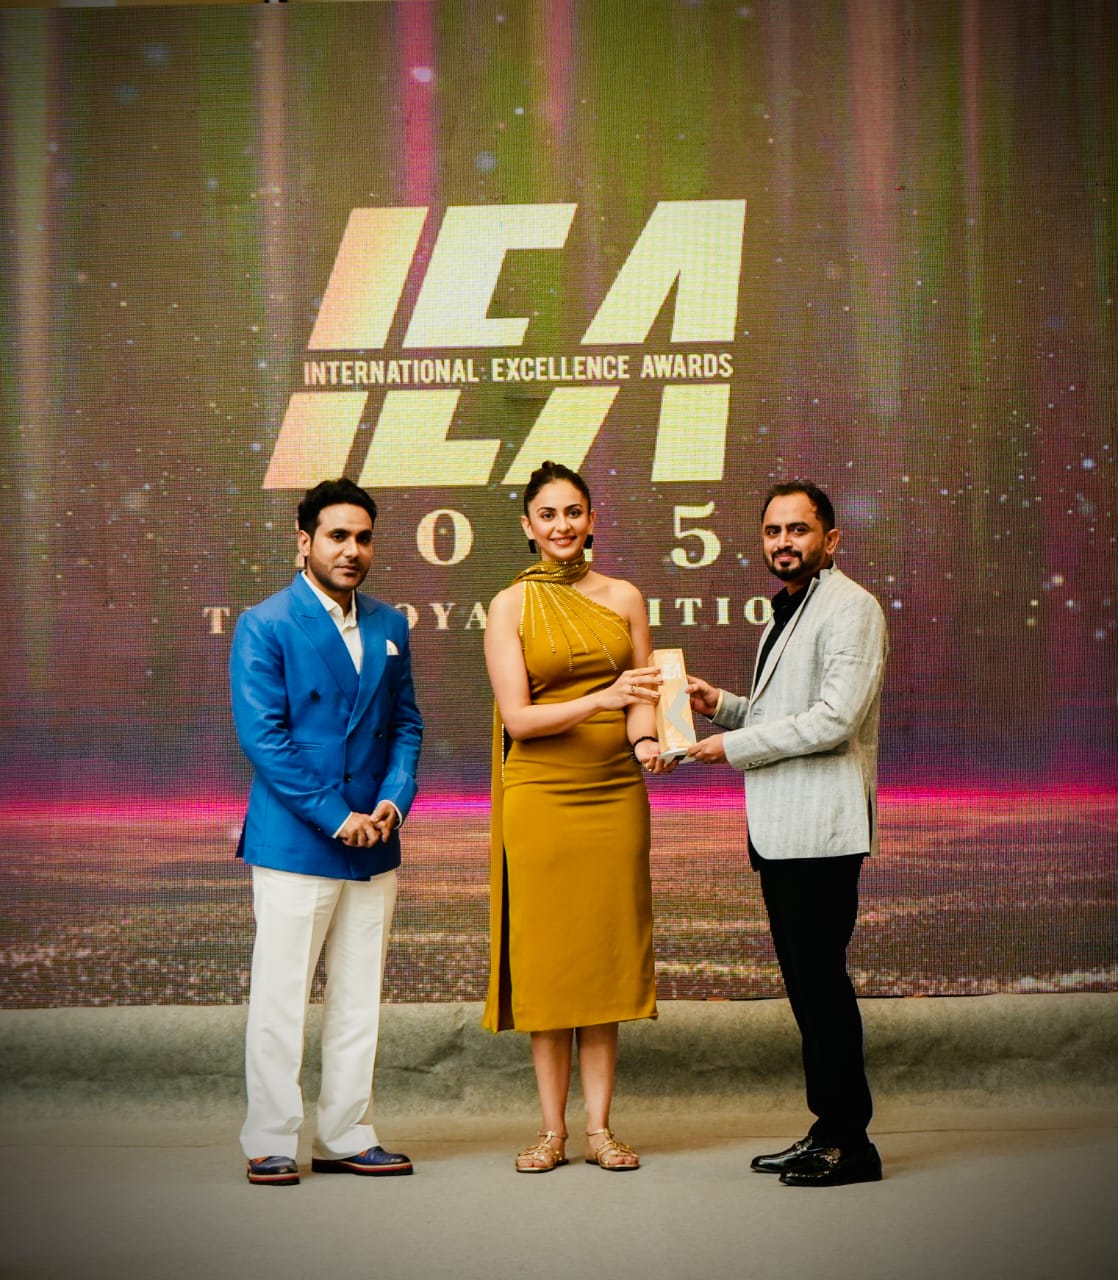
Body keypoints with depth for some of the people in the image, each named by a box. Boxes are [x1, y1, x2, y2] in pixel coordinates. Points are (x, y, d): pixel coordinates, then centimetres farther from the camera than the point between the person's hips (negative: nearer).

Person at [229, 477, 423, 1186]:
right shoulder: (264, 625, -6)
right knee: (280, 998, -1)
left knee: (360, 1000, 10)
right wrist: (335, 816, -16)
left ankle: (347, 1136, 19)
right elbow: (263, 735, -12)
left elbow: (406, 723, 14)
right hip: (294, 842, -6)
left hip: (374, 844, 6)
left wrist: (394, 800, -4)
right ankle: (271, 1142, 9)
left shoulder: (389, 626, 12)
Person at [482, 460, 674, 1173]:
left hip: (615, 794, 2)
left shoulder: (623, 598, 9)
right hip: (539, 795, -2)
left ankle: (600, 1126, 11)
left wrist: (647, 740, -15)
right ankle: (553, 1129, 11)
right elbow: (516, 716, -7)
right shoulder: (510, 607, 1)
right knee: (545, 958, 2)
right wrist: (602, 699, -21)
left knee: (605, 953, 4)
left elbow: (644, 697, 8)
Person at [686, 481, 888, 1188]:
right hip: (779, 830, 10)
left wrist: (735, 746, -11)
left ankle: (850, 1142, -1)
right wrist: (724, 705, 12)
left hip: (820, 830, -9)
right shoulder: (788, 612, 22)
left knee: (821, 978, -8)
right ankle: (829, 1130, 18)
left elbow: (835, 719, -19)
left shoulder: (851, 608, -9)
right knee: (804, 981, 11)